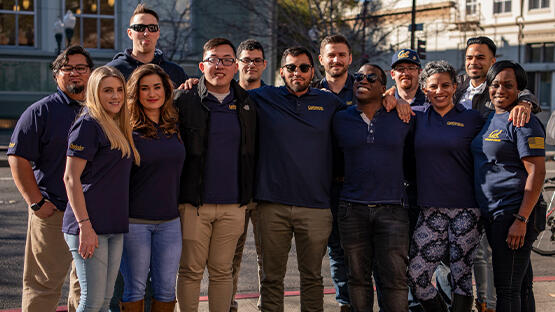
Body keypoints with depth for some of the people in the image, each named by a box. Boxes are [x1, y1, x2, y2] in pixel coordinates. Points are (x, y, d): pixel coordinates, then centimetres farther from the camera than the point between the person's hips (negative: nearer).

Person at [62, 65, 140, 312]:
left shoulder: (119, 128, 17)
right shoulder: (88, 125, -8)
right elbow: (70, 178, -13)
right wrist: (84, 225, -18)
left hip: (114, 227, 8)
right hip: (90, 226, -8)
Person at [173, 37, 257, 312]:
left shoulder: (246, 105, 11)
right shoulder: (183, 101, -2)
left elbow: (251, 153, 19)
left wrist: (247, 196, 15)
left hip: (232, 206, 3)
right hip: (193, 204, -3)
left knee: (222, 271, 9)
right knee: (191, 271, 3)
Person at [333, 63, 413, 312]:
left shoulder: (402, 119, 5)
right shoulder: (341, 120, 8)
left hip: (391, 209, -1)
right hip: (352, 209, 1)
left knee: (395, 277, -6)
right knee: (358, 277, 5)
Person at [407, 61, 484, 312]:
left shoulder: (472, 119, 3)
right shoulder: (417, 117, 9)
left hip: (465, 210, -2)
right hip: (430, 210, 2)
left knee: (461, 278, 2)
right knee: (416, 277, -3)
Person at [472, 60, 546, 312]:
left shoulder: (523, 122, -11)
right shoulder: (491, 119, 16)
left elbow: (537, 173, -16)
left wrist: (521, 220, -22)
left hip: (515, 213, -9)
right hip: (493, 214, 9)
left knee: (507, 287, -8)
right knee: (520, 286, 15)